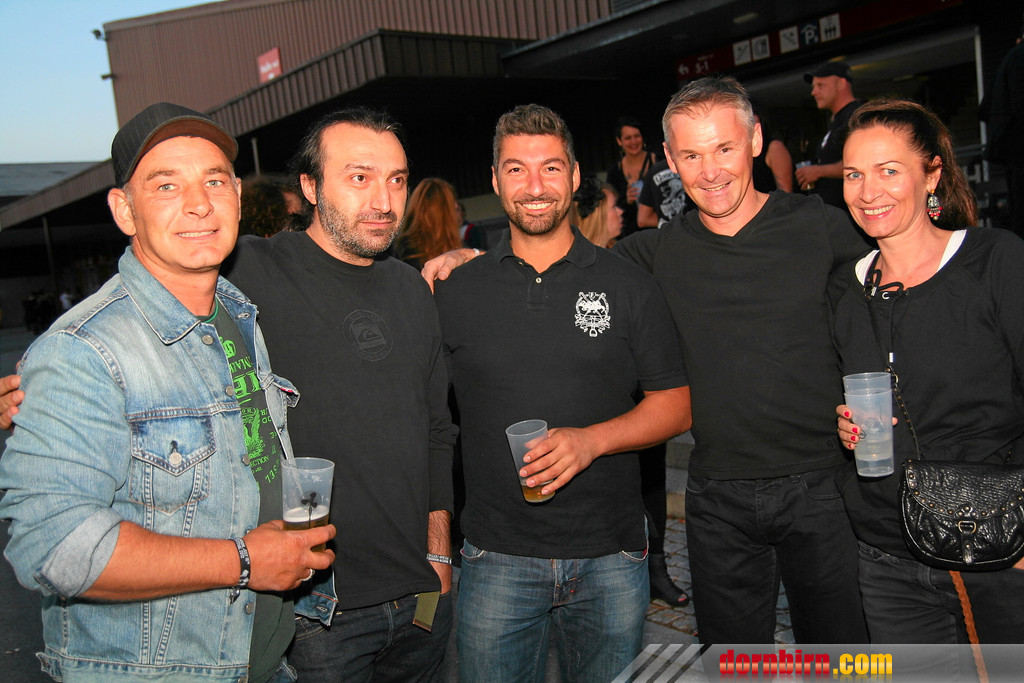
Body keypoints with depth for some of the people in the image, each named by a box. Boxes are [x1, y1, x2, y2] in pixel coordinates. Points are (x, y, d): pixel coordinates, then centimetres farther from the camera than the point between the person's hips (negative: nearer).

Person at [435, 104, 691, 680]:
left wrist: (591, 439, -15)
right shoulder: (455, 293, 3)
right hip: (498, 561, 0)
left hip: (610, 557, 0)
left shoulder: (629, 286, 2)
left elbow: (676, 407, 2)